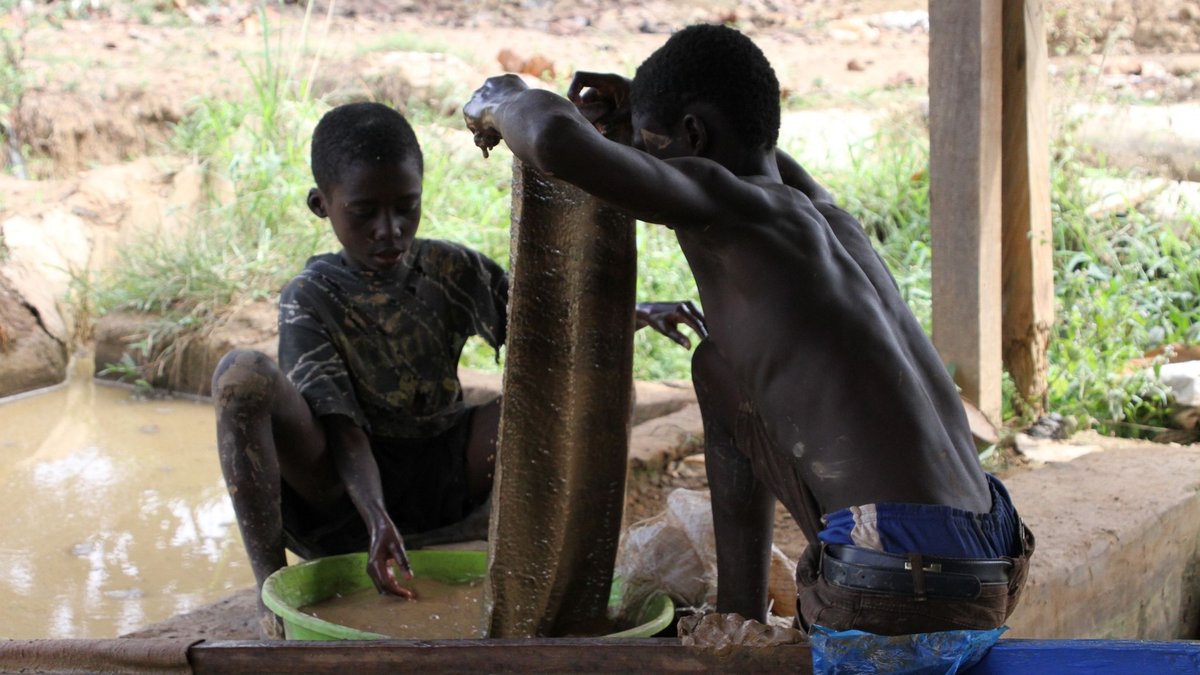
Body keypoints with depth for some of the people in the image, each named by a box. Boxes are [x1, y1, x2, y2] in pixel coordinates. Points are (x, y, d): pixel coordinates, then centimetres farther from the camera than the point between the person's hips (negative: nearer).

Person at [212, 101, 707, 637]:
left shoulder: (451, 271, 3)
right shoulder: (310, 299, -9)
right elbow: (342, 427, -19)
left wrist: (637, 314, -18)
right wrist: (376, 518, -36)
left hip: (441, 479, 4)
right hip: (347, 488, -3)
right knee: (245, 375, -31)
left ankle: (481, 534, -15)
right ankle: (271, 583, -29)